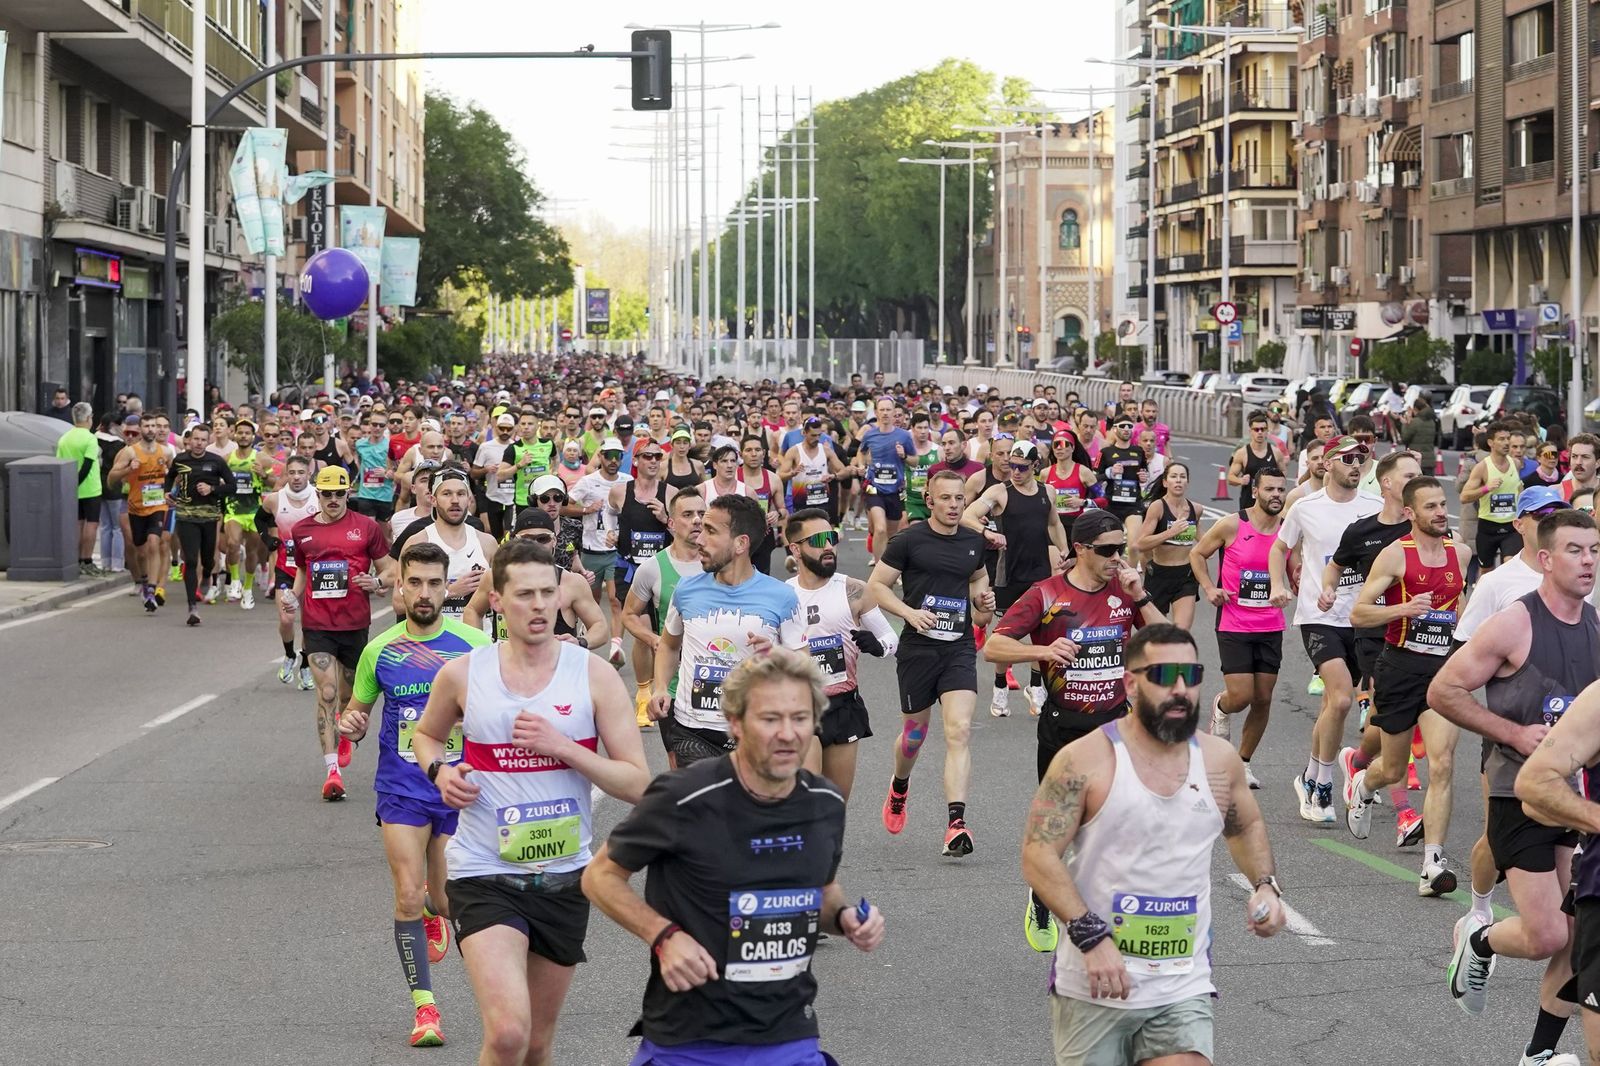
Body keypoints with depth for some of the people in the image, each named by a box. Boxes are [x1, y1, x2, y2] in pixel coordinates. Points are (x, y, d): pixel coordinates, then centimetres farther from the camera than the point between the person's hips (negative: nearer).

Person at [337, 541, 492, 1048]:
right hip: (401, 791, 0)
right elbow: (358, 711, 12)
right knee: (408, 897, -10)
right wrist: (350, 724, -11)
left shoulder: (474, 645, -5)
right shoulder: (379, 650, 0)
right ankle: (423, 1005, -1)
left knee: (446, 900, 7)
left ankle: (434, 909, 45)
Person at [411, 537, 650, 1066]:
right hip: (484, 876, -2)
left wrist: (560, 745, -19)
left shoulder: (593, 675, -4)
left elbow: (637, 784, -7)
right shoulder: (462, 675, -3)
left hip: (564, 878, 2)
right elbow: (425, 734, 19)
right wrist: (441, 771, -3)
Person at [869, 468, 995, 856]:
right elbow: (876, 585, -3)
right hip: (918, 646, -2)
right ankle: (899, 789, 46)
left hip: (960, 648, 2)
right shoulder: (909, 540, -5)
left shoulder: (974, 542, 8)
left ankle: (956, 824, -20)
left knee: (960, 730, -14)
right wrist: (910, 612, -17)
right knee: (915, 733, 12)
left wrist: (983, 598, 6)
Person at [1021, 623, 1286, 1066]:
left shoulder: (1219, 760, 6)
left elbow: (1247, 827, 26)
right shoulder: (1085, 761, -8)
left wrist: (1264, 885, 7)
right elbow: (1038, 856, -13)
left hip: (1183, 991, 2)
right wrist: (1092, 937, -22)